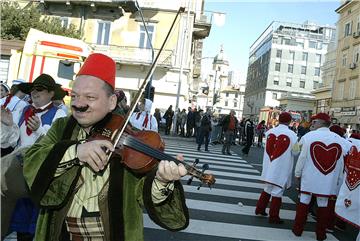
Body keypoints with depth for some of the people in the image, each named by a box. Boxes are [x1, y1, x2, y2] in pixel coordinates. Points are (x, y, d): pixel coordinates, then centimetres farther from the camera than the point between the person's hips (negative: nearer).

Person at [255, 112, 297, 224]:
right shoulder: (292, 135, -12)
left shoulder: (269, 132, -1)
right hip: (281, 169, -5)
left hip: (269, 166, 5)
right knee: (277, 192, 5)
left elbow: (267, 148, 7)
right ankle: (273, 217, 13)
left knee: (267, 188, 22)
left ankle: (260, 209, 31)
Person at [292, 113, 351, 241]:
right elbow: (341, 162, 2)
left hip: (309, 177, -2)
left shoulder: (309, 136, -10)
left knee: (304, 201, 10)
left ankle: (298, 229, 20)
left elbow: (302, 157, -7)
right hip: (328, 180, 2)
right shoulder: (340, 139, -3)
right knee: (323, 204, 11)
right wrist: (339, 179, 13)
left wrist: (298, 173, 5)